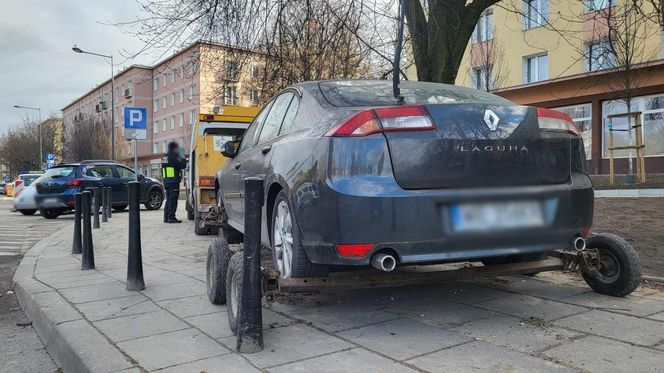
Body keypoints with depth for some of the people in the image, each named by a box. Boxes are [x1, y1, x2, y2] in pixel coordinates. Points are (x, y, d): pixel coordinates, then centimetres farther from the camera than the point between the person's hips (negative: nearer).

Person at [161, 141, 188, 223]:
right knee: (173, 200, -7)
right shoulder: (173, 156, -12)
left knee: (169, 199, 15)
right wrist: (184, 160, 5)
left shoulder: (166, 157, 16)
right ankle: (171, 217, -8)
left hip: (166, 181, 9)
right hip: (173, 181, -9)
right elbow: (182, 165, -16)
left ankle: (166, 217, 17)